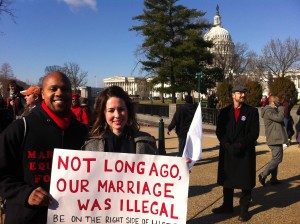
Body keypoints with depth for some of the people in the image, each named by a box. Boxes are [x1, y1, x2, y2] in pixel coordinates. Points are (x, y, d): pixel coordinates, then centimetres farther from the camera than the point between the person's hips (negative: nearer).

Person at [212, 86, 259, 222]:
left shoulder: (252, 111, 1)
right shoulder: (224, 111, 6)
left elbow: (254, 133, -6)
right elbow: (219, 131, 1)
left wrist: (240, 145, -16)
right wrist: (227, 145, -14)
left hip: (245, 152, -2)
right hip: (227, 151, 2)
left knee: (245, 182, 3)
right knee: (227, 180, 13)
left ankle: (244, 209, 18)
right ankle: (227, 206, 29)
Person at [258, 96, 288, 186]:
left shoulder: (273, 110, 18)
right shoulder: (268, 111, -17)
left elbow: (279, 119, 21)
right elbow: (280, 117, -28)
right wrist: (281, 107, -14)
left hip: (276, 138, 11)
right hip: (275, 139, -11)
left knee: (276, 158, 14)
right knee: (277, 159, -10)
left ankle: (273, 179, 20)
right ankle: (263, 175, -7)